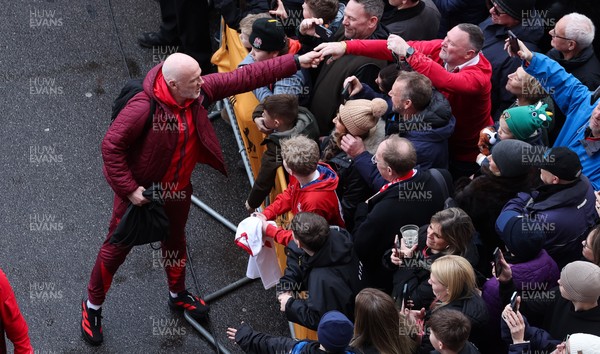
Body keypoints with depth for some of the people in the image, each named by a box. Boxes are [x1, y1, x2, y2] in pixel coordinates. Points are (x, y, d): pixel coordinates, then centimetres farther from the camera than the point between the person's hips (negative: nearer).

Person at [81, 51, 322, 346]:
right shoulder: (144, 108, -35)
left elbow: (245, 77, -14)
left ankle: (178, 294, 54)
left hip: (178, 188, 6)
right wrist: (129, 188, -27)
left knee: (176, 241, 27)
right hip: (141, 190, -6)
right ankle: (92, 306, 32)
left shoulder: (199, 92, -17)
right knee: (117, 247, 10)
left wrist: (296, 62, -15)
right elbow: (111, 145, -28)